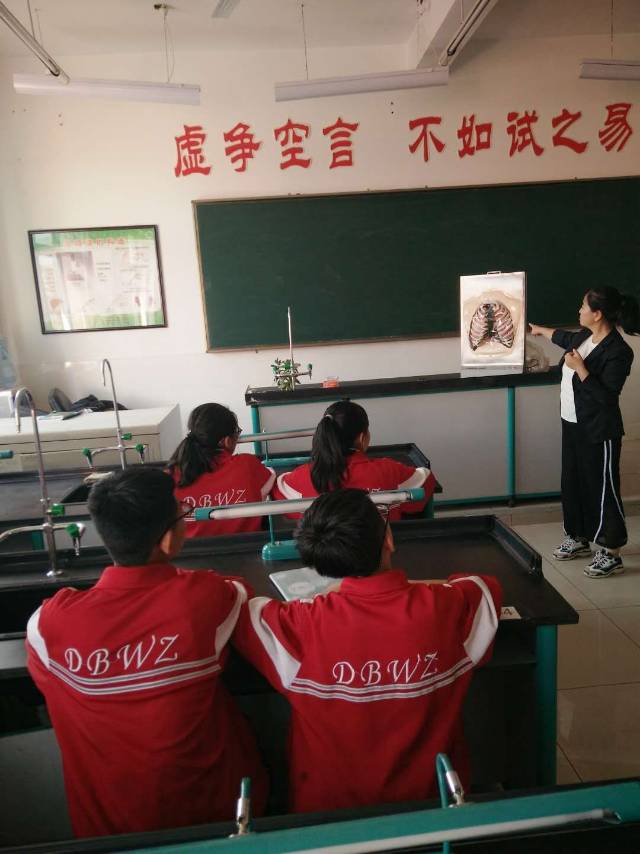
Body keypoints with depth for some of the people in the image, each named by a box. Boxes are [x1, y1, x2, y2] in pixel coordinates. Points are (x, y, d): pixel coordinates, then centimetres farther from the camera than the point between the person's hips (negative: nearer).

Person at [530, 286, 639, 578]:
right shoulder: (584, 336, 4)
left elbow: (606, 397, -24)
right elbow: (564, 338, 28)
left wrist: (579, 367, -23)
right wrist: (538, 329, 43)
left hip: (598, 432, -9)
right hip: (572, 423, 9)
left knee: (602, 488, 0)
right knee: (572, 483, 17)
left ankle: (611, 554, 12)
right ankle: (578, 538, 34)